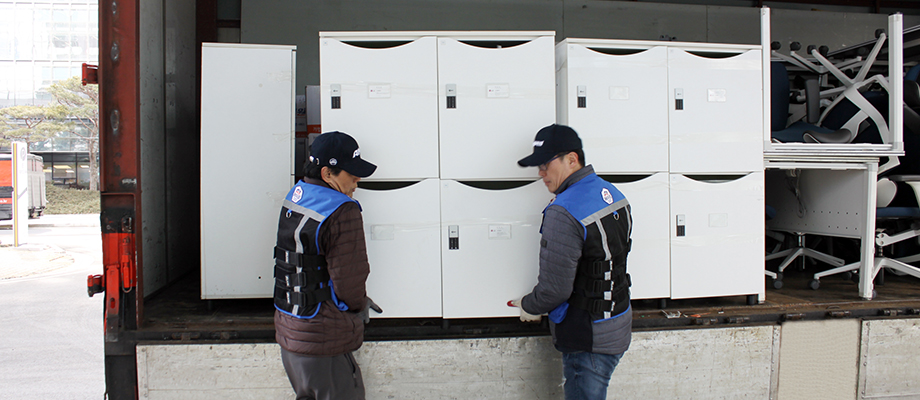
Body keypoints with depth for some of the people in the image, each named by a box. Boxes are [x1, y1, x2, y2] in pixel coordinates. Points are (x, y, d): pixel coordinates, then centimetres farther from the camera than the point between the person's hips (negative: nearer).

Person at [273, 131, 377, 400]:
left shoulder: (294, 196, 5)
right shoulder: (343, 212, -22)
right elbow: (349, 279, -22)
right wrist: (360, 305, 1)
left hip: (288, 329, 9)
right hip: (324, 340, -9)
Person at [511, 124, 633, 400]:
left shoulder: (563, 213, -25)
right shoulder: (613, 194, 4)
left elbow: (555, 287, -24)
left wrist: (529, 307, -3)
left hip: (587, 340, -9)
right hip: (619, 328, 9)